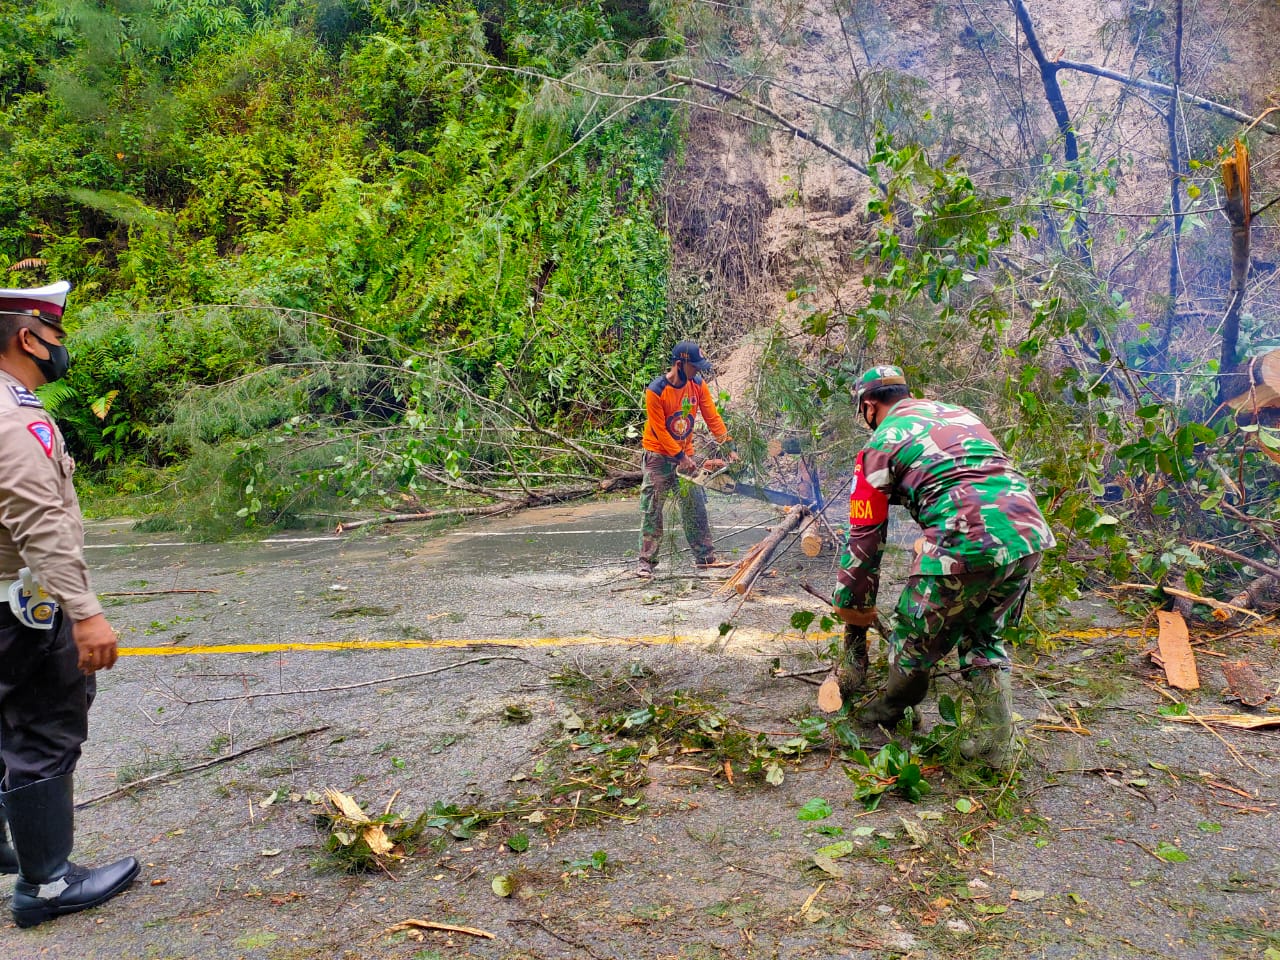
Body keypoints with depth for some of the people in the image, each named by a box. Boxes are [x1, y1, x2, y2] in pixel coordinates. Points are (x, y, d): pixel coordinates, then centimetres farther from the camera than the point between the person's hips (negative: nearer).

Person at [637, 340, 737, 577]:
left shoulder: (698, 385, -4)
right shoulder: (655, 391, -20)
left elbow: (712, 418, -3)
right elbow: (660, 431, -18)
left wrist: (730, 448, -11)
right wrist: (681, 458, -17)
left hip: (685, 455, 5)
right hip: (659, 457, -5)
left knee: (696, 508, 5)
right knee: (652, 511, -1)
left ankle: (705, 557, 11)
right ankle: (647, 561, 4)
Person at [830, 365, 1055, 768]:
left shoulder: (880, 444, 10)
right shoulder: (959, 412, 27)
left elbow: (864, 539, 11)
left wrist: (855, 623, 19)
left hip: (965, 543, -6)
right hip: (1029, 535, 7)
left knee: (913, 644, 17)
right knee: (985, 639, 26)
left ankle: (888, 713, 37)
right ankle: (995, 743, 26)